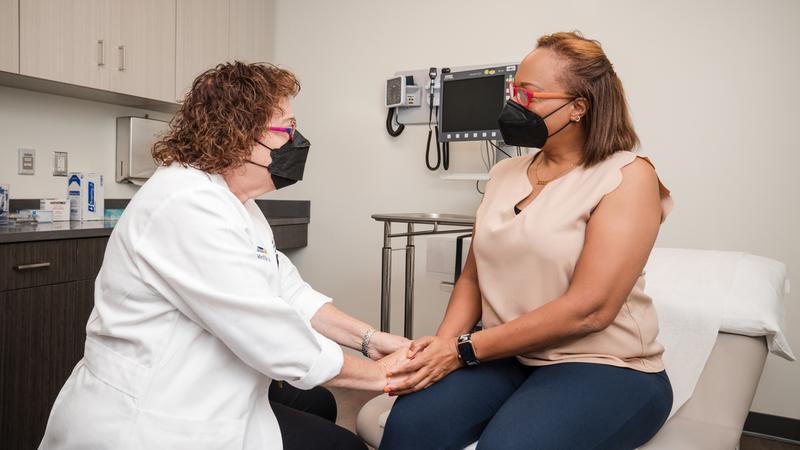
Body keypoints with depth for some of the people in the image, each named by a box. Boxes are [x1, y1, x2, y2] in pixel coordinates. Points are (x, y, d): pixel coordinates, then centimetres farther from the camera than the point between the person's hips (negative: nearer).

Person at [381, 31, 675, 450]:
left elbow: (588, 310, -19)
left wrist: (464, 350, -19)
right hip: (506, 357, 4)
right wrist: (443, 343, -11)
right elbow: (473, 277, 9)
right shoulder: (504, 173, 9)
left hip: (603, 367, -3)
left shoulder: (627, 176, -10)